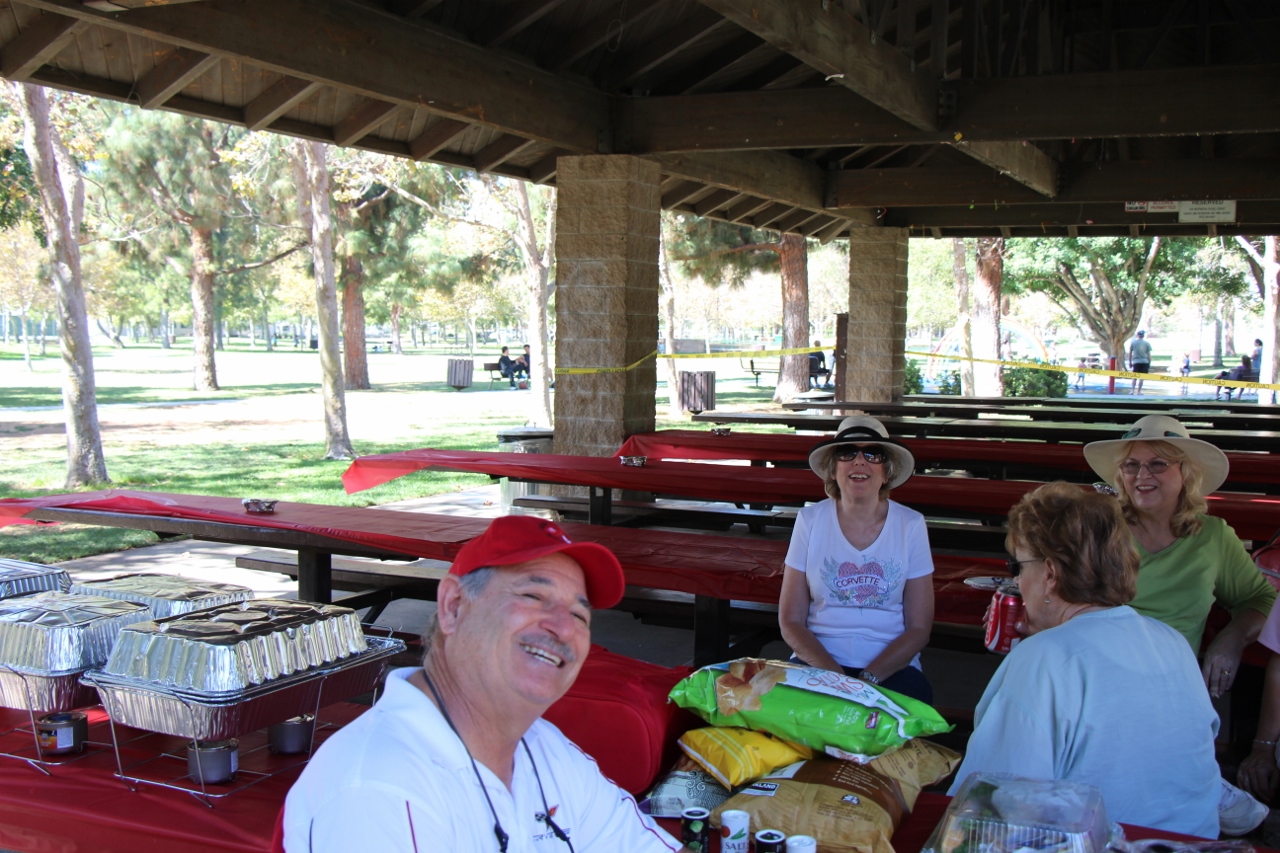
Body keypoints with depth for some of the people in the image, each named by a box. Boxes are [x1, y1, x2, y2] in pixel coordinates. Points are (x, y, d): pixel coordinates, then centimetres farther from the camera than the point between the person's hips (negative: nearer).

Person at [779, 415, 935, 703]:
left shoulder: (910, 525, 1)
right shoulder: (810, 520, 1)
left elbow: (919, 628, 1)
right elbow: (790, 621, 1)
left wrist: (868, 679, -14)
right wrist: (835, 676, -15)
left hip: (891, 667, 0)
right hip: (818, 660, 0)